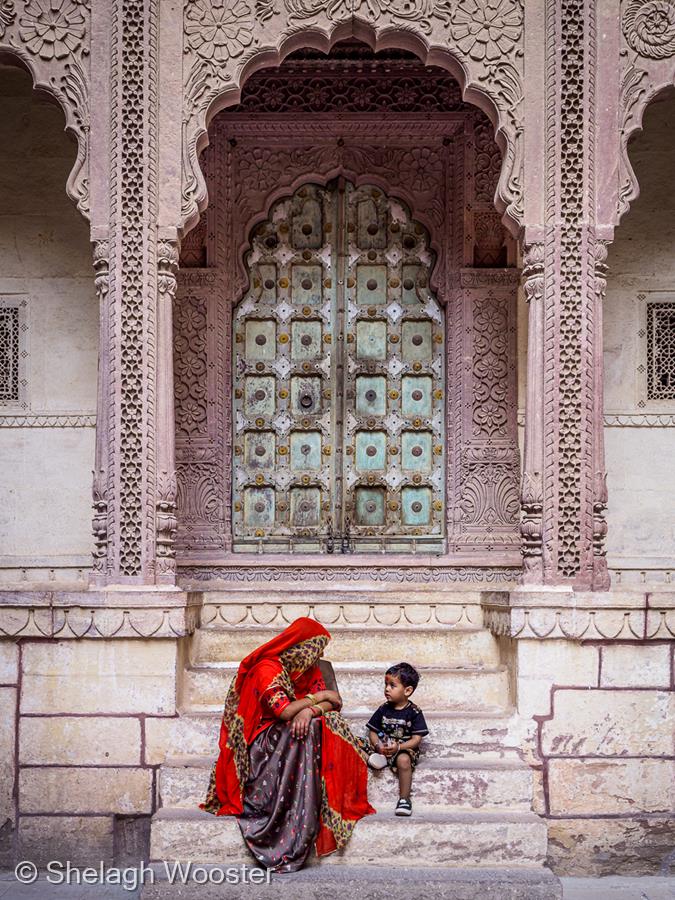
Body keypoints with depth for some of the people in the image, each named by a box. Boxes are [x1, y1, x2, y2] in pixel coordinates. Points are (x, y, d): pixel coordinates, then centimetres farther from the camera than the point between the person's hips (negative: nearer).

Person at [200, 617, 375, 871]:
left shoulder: (308, 669, 9)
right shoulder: (267, 668, -16)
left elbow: (330, 704, 0)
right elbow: (283, 711, -27)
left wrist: (309, 710, -23)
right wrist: (318, 697, -14)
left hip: (293, 733, 7)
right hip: (263, 740, -7)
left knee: (334, 730, -18)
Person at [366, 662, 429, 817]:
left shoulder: (414, 712, -4)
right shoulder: (383, 709, 6)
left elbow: (417, 739, -8)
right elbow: (373, 732, 8)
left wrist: (398, 747, -23)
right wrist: (378, 746, -13)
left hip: (405, 749, -4)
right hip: (383, 748, 4)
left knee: (403, 760, -35)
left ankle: (404, 799, -27)